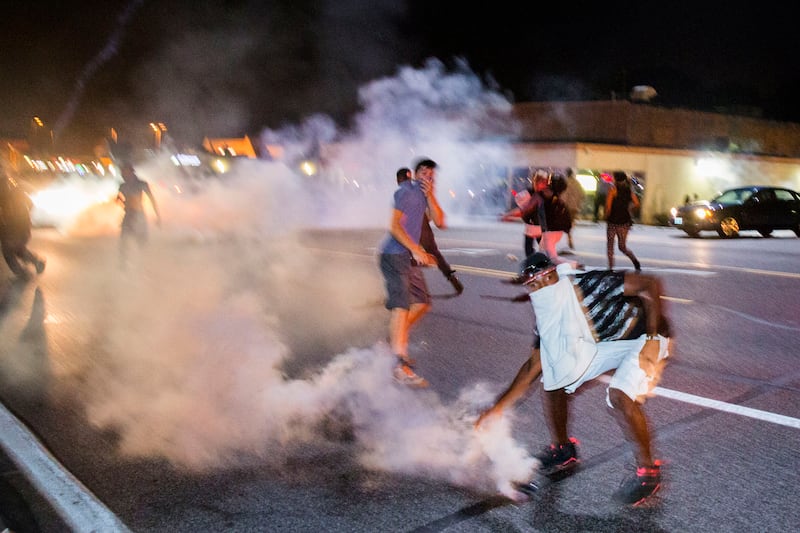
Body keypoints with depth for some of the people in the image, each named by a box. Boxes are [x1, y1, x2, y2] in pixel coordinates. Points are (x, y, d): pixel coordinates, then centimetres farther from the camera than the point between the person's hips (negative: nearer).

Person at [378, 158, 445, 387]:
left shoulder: (424, 195, 16)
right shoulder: (405, 192, -9)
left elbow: (439, 222, 5)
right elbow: (394, 226, -18)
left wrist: (430, 195, -4)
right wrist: (416, 250, -23)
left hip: (410, 257, 9)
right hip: (395, 255, -9)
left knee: (422, 303, 11)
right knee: (401, 305, -16)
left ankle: (395, 340, 26)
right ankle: (401, 364, -19)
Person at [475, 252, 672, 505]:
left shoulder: (588, 284, -32)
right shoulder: (547, 318, -10)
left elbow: (650, 284, -26)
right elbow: (533, 366, -3)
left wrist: (652, 338, -26)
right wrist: (498, 407, -7)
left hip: (643, 338, -7)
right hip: (604, 343, 7)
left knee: (619, 397, -29)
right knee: (552, 381, -2)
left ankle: (648, 472, -5)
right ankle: (562, 452, 20)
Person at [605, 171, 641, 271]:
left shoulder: (613, 189, -9)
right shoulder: (629, 191, 6)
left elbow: (608, 206, -15)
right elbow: (637, 204, 3)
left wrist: (607, 216, -1)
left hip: (613, 221, -4)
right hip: (625, 222, 5)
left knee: (610, 245, 11)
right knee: (622, 246, 16)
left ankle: (610, 267, 5)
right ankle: (634, 260, -8)